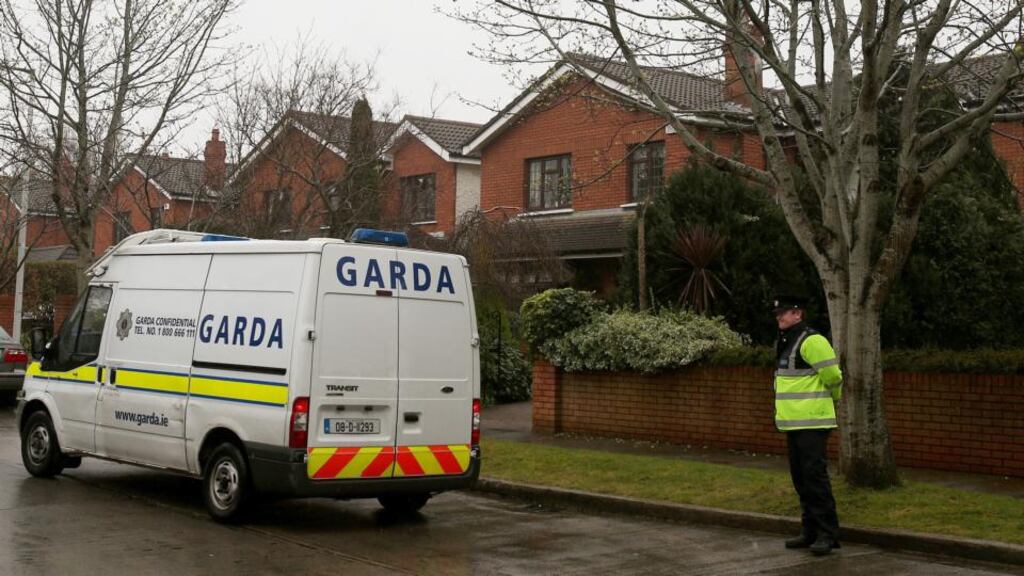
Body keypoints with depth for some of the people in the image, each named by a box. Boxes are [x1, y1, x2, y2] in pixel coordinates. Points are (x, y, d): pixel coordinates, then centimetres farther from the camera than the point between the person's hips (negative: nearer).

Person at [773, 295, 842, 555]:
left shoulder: (811, 341, -15)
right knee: (800, 478, 12)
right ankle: (810, 531, 20)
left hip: (812, 422, -10)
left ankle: (827, 534, -8)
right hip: (794, 423, 10)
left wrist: (831, 399, 3)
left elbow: (833, 376, -14)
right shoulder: (785, 343, 16)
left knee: (815, 475, -12)